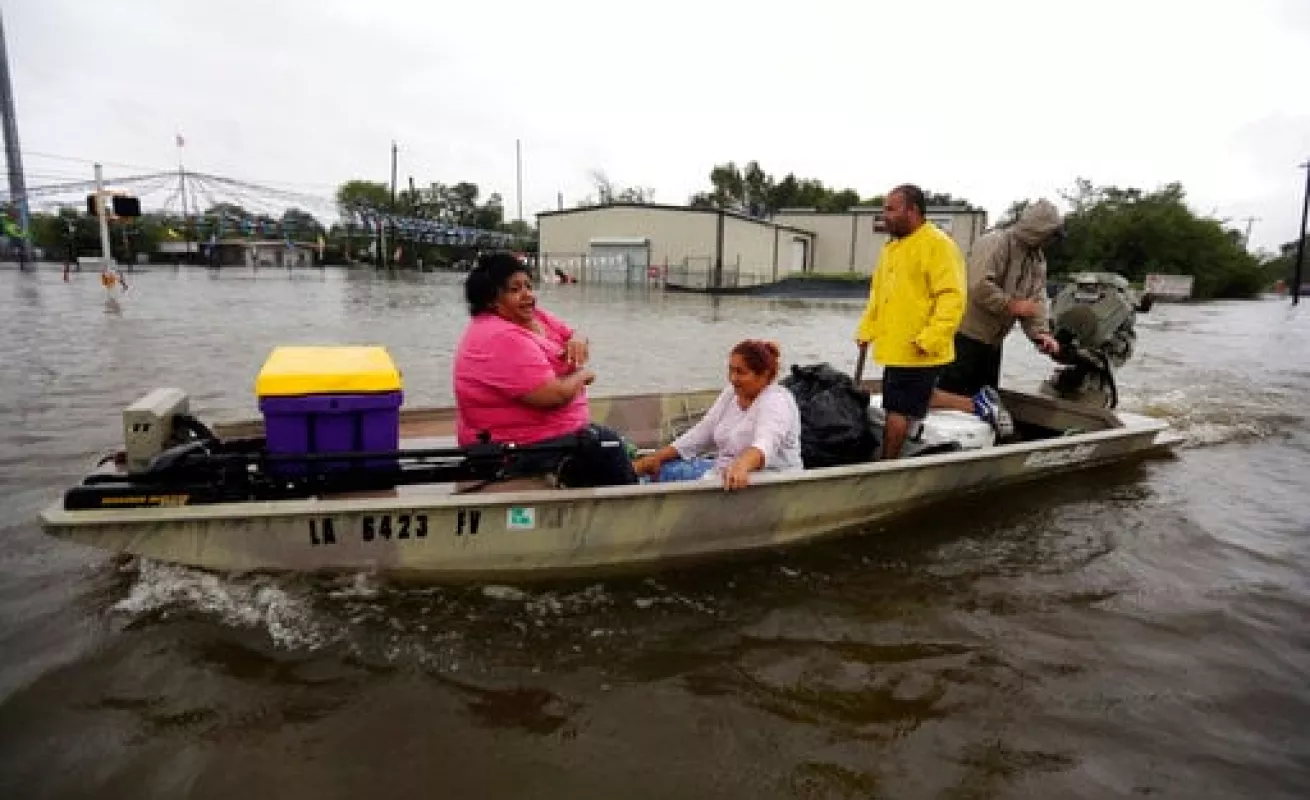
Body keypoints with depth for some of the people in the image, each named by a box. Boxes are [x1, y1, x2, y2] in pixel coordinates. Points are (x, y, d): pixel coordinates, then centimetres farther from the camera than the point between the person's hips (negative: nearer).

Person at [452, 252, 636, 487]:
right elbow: (553, 395, -31)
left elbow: (572, 335, 14)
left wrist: (577, 341, -11)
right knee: (607, 445, 0)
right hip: (523, 445, -9)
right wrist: (582, 374, -11)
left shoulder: (531, 316, 3)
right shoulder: (503, 338, -26)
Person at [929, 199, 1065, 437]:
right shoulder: (994, 243, -15)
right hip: (964, 335, -9)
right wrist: (1012, 305, -19)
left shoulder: (1038, 259, 13)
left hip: (991, 342, 9)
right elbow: (979, 287, -28)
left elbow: (1037, 299, 4)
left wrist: (1040, 333, -11)